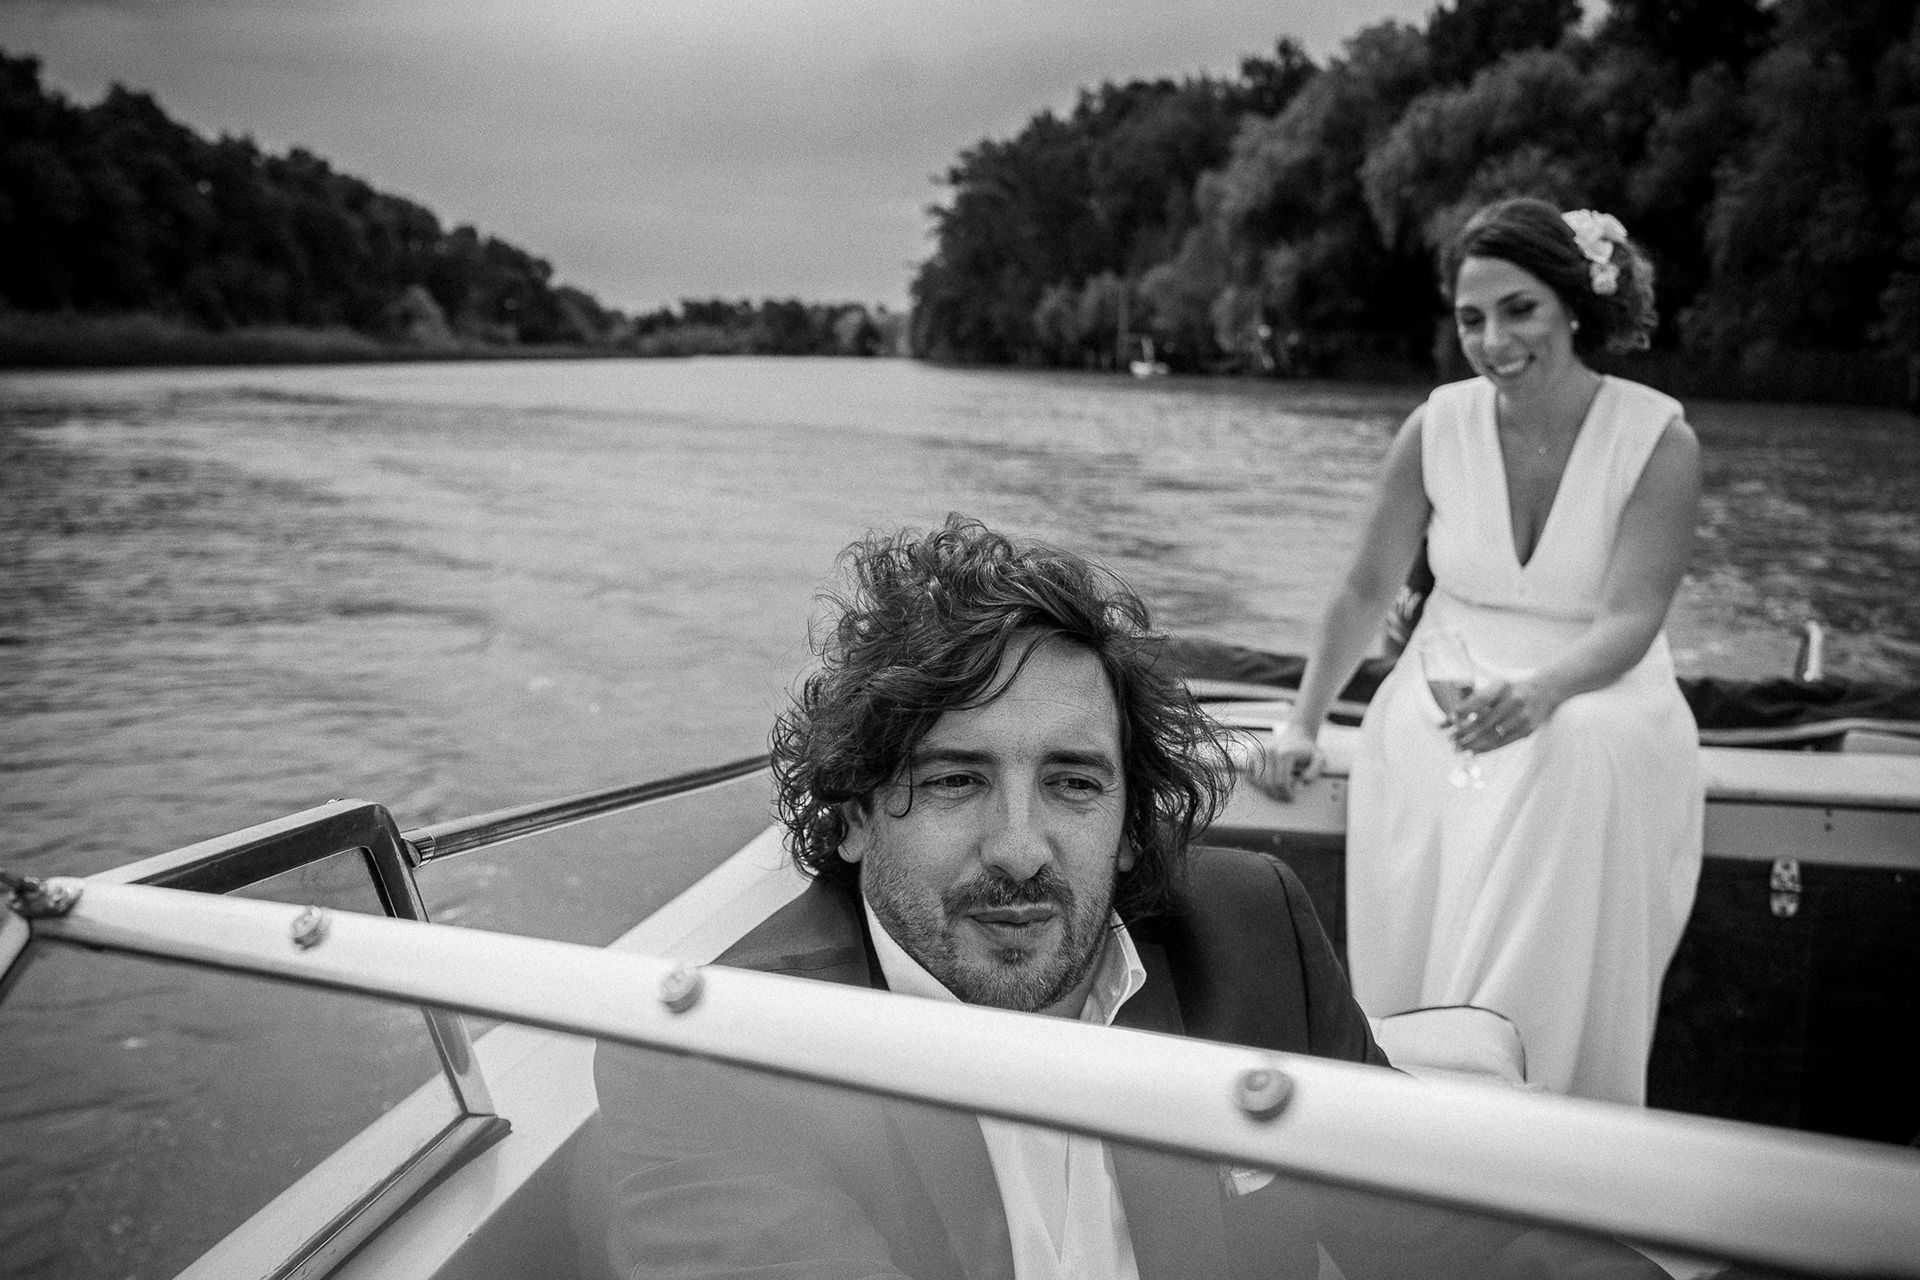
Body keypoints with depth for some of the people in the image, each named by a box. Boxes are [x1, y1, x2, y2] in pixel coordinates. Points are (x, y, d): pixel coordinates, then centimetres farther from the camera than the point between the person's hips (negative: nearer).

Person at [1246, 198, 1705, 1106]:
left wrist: (1543, 691, -37)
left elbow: (1628, 622, -16)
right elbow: (1366, 590, 4)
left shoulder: (1659, 442, -8)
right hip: (1449, 695, 2)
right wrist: (1303, 723, -4)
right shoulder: (1439, 427, -2)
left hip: (1599, 706, -1)